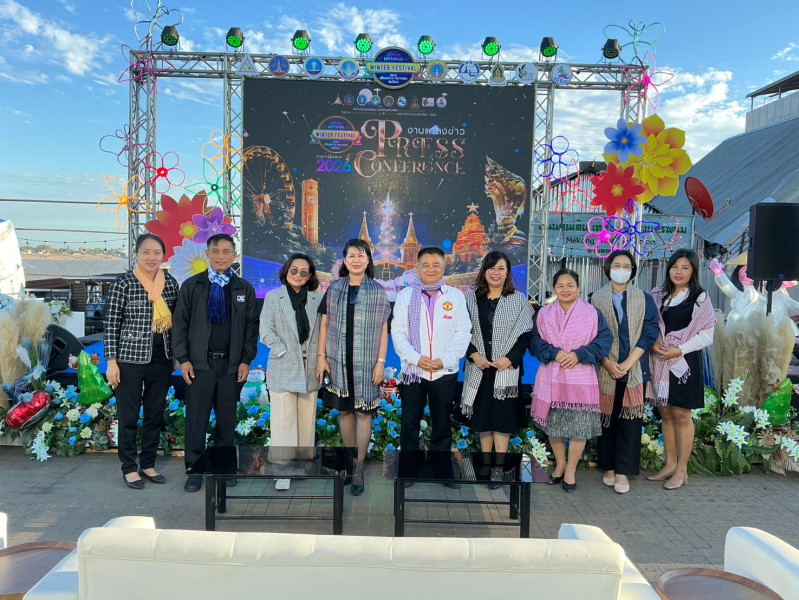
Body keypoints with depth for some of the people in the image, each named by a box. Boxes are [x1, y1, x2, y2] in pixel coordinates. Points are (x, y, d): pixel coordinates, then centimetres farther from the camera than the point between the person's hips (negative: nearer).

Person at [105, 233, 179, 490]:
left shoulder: (170, 283, 3)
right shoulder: (123, 283, -7)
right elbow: (111, 324, -6)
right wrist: (111, 361, -9)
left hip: (162, 360, 4)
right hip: (131, 359, -4)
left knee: (155, 414, 12)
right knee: (129, 416, 6)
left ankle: (148, 464, 27)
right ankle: (129, 468, 21)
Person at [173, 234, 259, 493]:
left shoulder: (244, 289, 6)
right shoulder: (192, 286, 4)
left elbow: (251, 327, 7)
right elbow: (180, 323, 3)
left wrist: (246, 360, 0)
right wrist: (183, 359, -4)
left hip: (232, 364, 1)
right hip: (199, 363, -1)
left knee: (227, 419, 10)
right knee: (196, 418, 4)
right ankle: (195, 469, 17)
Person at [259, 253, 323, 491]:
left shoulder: (318, 298, 6)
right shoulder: (273, 297, 2)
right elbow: (266, 331, -3)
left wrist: (321, 358, -2)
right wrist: (284, 352, -10)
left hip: (310, 368, 2)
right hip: (283, 367, -2)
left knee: (307, 418, 10)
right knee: (283, 420, -2)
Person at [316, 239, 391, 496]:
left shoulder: (377, 291, 1)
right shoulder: (334, 289, 5)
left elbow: (383, 329, 0)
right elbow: (325, 324, 6)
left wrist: (381, 362, -6)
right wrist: (321, 357, 0)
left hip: (366, 363, -2)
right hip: (339, 361, 2)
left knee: (363, 412, 0)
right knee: (344, 410, 9)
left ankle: (358, 468, 8)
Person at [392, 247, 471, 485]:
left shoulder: (456, 295, 3)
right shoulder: (405, 295, 3)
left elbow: (462, 332, -1)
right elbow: (398, 332, -2)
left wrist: (445, 360, -11)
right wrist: (416, 358, -14)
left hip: (445, 372, 0)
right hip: (412, 371, 0)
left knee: (442, 424, 10)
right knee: (409, 423, 7)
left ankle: (442, 470, 25)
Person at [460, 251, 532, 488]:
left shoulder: (519, 299, 0)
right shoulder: (472, 297, 4)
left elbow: (526, 334, -2)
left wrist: (510, 359, -13)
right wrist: (474, 355, -11)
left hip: (506, 370, -2)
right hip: (478, 369, 2)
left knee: (502, 418, -1)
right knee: (483, 416, 10)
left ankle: (499, 468, 7)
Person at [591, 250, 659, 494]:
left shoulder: (644, 300, 7)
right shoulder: (596, 298, 6)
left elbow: (650, 332, -1)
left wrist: (628, 362, -11)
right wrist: (607, 362, -11)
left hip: (634, 370, 0)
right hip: (604, 370, 0)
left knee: (629, 419, -1)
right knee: (606, 417, 5)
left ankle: (623, 471, 7)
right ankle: (608, 467, 17)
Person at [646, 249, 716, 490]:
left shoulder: (700, 298, -4)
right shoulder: (658, 294, 8)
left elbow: (707, 335, -7)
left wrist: (679, 350, -16)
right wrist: (653, 344, -8)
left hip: (684, 362, -4)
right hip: (660, 362, 4)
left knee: (681, 415, 1)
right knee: (665, 413, 11)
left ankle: (682, 470, 13)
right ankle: (670, 464, 24)